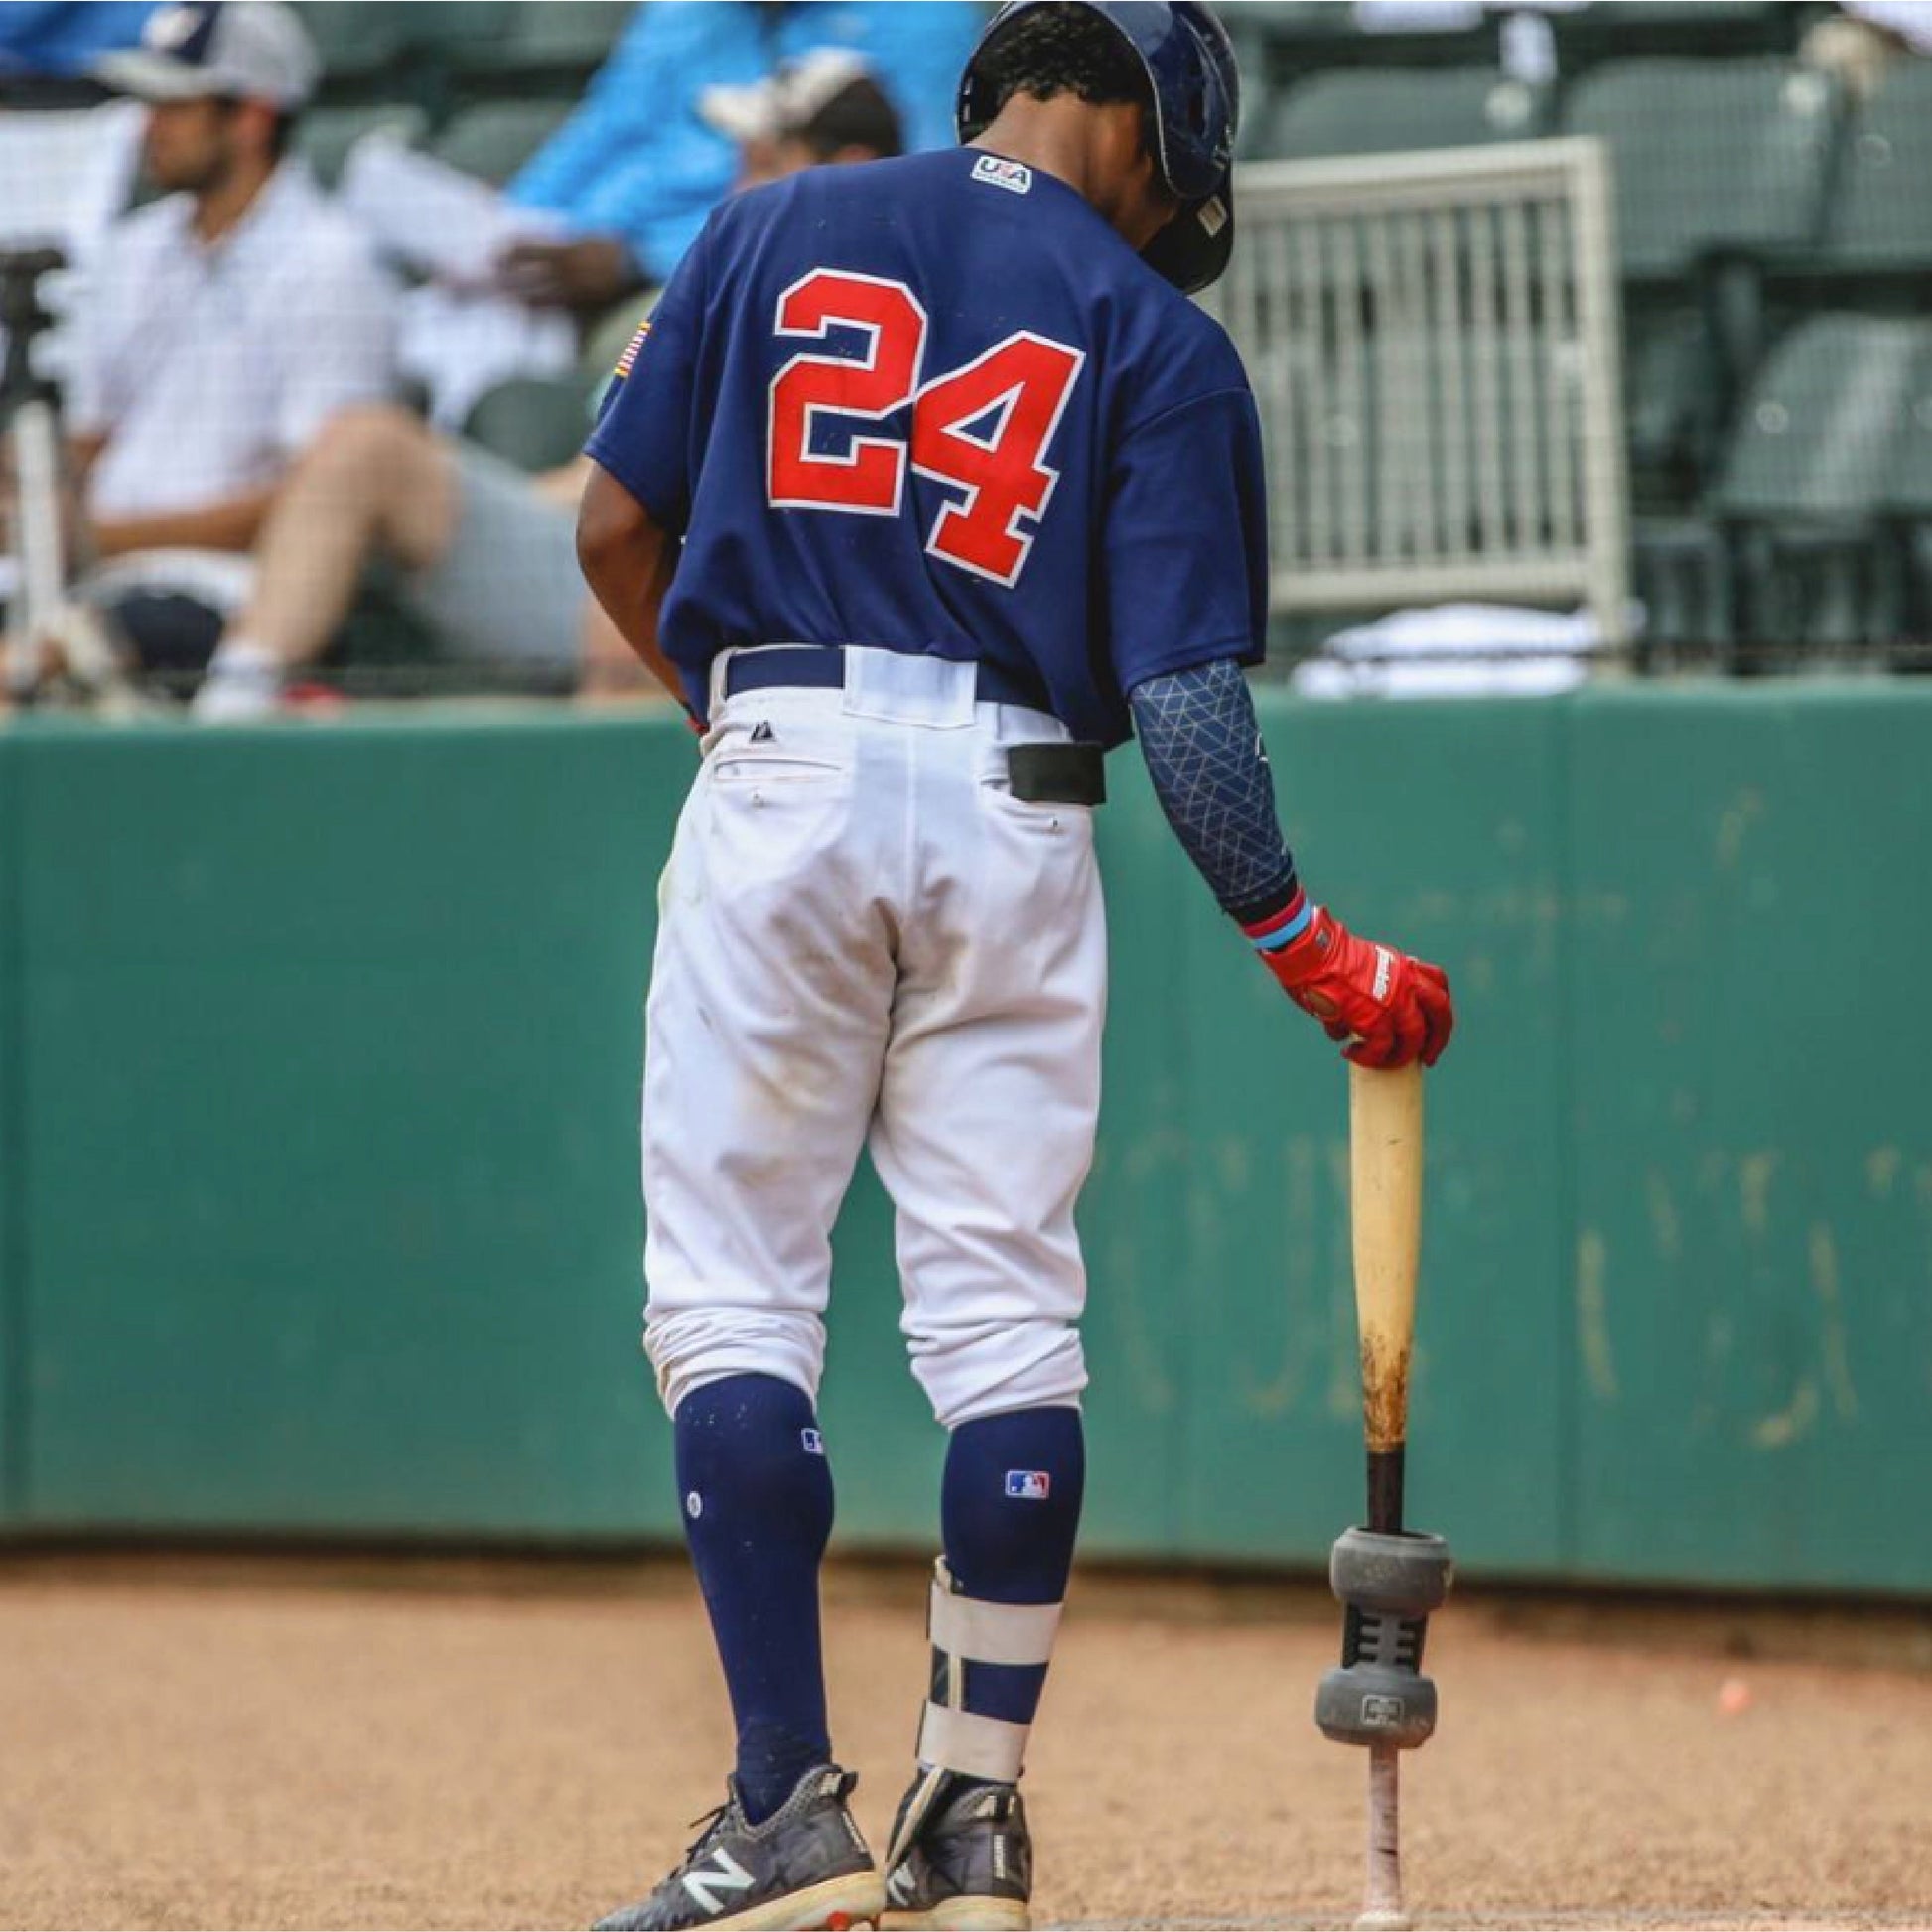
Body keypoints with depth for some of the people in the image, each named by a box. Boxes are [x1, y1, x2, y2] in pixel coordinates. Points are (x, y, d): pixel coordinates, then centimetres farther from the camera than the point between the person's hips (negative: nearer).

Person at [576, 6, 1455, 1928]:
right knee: (1003, 1316, 6)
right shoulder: (1156, 338, 5)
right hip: (1016, 824, 0)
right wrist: (1300, 942, 2)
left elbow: (615, 528, 10)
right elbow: (1183, 689, -3)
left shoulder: (773, 233, 10)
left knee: (732, 1298, 2)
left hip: (780, 782, 0)